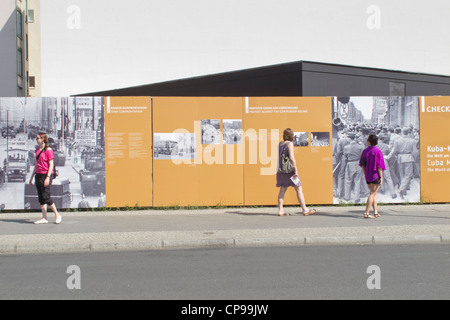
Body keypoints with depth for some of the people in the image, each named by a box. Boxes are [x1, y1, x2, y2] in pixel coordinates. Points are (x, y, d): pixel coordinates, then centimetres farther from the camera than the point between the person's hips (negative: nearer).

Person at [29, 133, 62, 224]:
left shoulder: (48, 150, -10)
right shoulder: (37, 150, 13)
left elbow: (51, 165, -12)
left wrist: (48, 177, -20)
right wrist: (32, 176, 20)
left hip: (46, 175, -8)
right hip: (38, 175, 8)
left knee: (46, 197, -10)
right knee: (40, 197, 6)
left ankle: (57, 215, 4)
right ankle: (44, 218, 9)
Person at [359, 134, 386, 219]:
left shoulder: (365, 151, 5)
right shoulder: (378, 151, -11)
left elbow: (362, 164, 8)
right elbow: (379, 165, -15)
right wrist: (381, 177, -12)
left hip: (368, 176, 6)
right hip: (376, 175, -6)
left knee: (374, 193, 15)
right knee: (373, 194, -5)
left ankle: (375, 212, 12)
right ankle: (366, 213, -11)